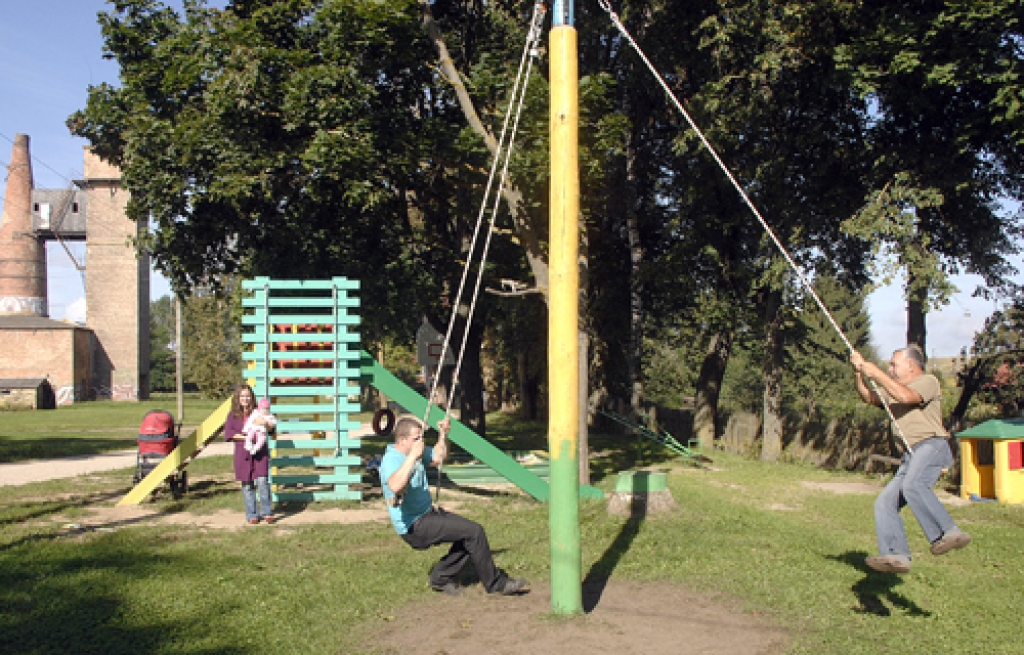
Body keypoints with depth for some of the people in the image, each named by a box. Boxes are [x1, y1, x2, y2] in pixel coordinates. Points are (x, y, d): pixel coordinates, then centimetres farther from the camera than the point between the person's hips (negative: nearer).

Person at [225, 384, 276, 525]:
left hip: (260, 452, -1)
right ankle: (252, 515, 14)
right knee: (247, 485, 4)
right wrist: (244, 437, -14)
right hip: (243, 454, 1)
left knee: (262, 481, -11)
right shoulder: (233, 415, 7)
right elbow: (228, 434, -3)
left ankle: (267, 512, -1)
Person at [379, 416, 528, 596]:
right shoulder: (391, 460, -22)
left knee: (470, 532, 13)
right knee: (474, 532, -13)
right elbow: (395, 486, -45)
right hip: (413, 526, -10)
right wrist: (412, 456, -42)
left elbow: (438, 457, 24)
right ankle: (496, 584, 1)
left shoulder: (416, 452, 7)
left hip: (427, 513, 10)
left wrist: (443, 435, 7)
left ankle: (442, 577, 19)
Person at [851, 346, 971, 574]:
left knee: (912, 485, -36)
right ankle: (897, 555, -13)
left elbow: (906, 397, -15)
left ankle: (950, 533, -37)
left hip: (932, 446, -9)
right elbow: (868, 397, 23)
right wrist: (859, 372, 8)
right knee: (885, 502, -6)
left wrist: (876, 373, -11)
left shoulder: (928, 381, 5)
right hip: (910, 456, 9)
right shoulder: (895, 388, 30)